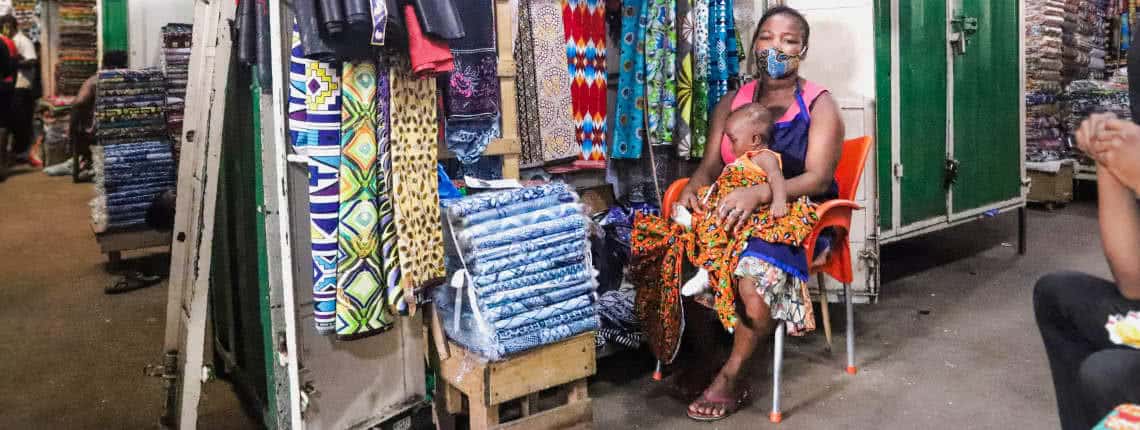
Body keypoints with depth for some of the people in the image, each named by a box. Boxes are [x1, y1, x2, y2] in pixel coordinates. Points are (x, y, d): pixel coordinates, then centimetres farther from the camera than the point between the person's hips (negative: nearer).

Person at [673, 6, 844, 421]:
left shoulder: (820, 105, -2)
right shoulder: (731, 102, 12)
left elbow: (818, 178, -14)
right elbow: (710, 165, 8)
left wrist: (759, 193, -31)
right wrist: (692, 188, -17)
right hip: (731, 214, 5)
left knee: (752, 284, -33)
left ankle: (730, 377, -7)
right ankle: (707, 362, -6)